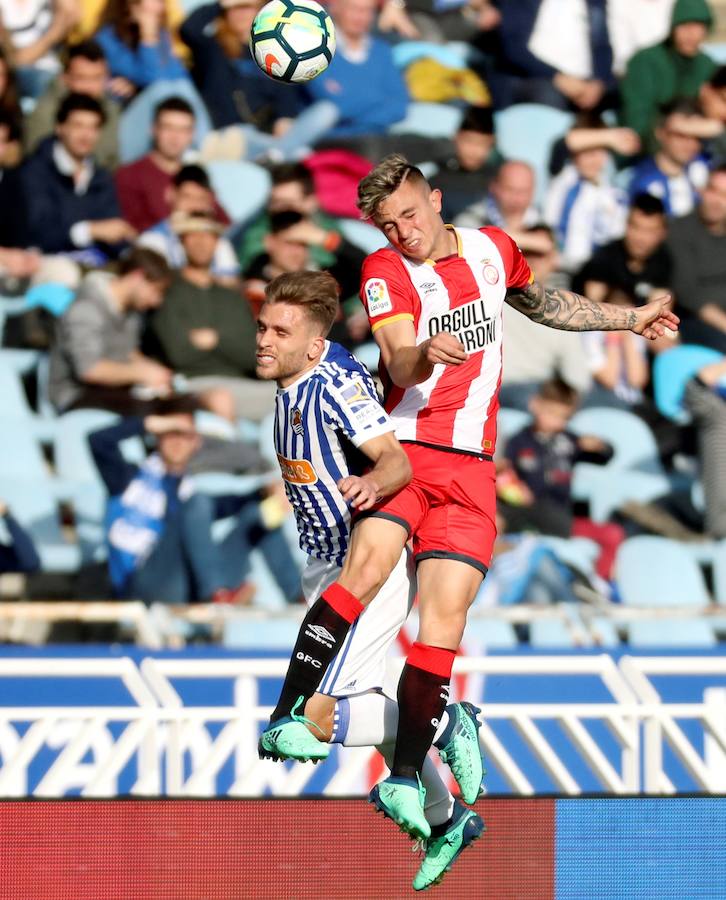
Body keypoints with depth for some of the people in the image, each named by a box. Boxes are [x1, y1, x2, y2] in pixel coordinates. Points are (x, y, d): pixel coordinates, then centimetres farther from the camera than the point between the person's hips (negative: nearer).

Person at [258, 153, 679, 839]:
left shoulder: (492, 247, 13)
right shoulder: (386, 272, -2)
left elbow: (540, 303, 34)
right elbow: (399, 364, -17)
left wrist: (630, 319, 40)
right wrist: (425, 355, -40)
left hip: (471, 467, 3)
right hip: (405, 449, -3)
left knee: (445, 616, -9)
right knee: (369, 564, -29)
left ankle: (403, 779, -9)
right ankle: (288, 716, -30)